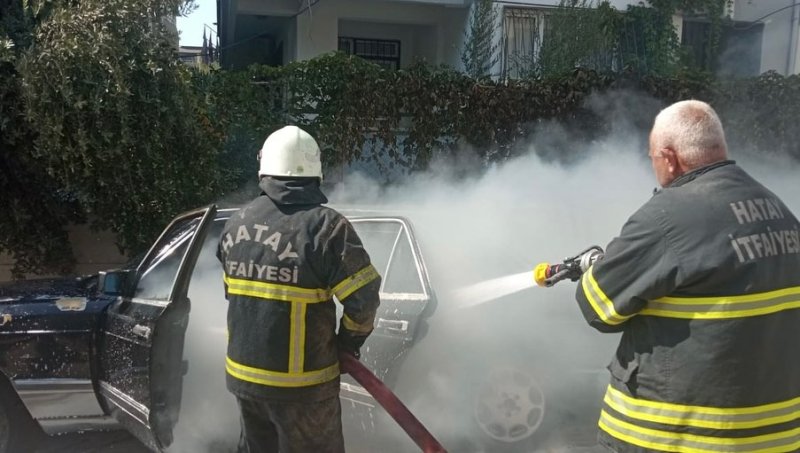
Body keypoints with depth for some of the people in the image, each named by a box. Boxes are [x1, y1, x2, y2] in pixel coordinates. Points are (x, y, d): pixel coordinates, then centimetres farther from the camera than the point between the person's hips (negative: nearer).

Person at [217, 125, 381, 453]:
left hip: (243, 372, 6)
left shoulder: (236, 223, 3)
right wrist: (350, 340, -1)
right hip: (301, 384, -6)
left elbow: (236, 291, 11)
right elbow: (363, 298, -19)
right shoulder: (325, 225, -18)